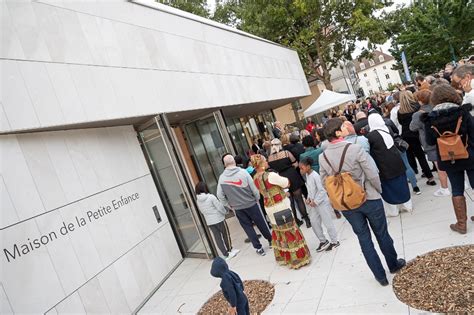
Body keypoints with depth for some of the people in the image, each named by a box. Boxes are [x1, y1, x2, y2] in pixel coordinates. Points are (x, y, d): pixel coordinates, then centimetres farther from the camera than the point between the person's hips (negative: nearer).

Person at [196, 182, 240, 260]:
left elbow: (202, 211, 8)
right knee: (225, 234, 14)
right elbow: (220, 207, -14)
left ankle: (226, 253, 16)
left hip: (209, 222, 5)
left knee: (217, 237, 11)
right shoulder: (211, 197, -19)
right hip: (219, 219, -5)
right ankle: (230, 250, 28)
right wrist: (225, 212, 4)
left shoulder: (198, 200, -2)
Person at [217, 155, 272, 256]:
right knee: (261, 223, 17)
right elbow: (254, 188, -11)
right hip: (251, 204, -1)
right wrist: (257, 199, 6)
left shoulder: (222, 177, -9)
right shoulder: (243, 172, -15)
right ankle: (270, 240, 34)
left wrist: (229, 205, 8)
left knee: (247, 227, 14)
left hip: (237, 208, 1)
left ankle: (258, 248, 20)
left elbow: (220, 195, -5)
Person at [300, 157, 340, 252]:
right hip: (314, 203, 9)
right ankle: (323, 241, 26)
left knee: (327, 223, 4)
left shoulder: (315, 176, -22)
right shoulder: (307, 175, 5)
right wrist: (308, 198, 2)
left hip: (322, 202, -9)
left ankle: (334, 241, 21)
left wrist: (315, 202, -19)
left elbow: (322, 191, -22)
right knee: (314, 222, 11)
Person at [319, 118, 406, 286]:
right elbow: (372, 175, -15)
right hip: (368, 199, -2)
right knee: (381, 233, 20)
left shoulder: (322, 157, -8)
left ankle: (380, 275, 28)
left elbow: (325, 182, 0)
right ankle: (393, 264, 42)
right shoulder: (355, 149, -20)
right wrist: (379, 190, 3)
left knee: (363, 238, 17)